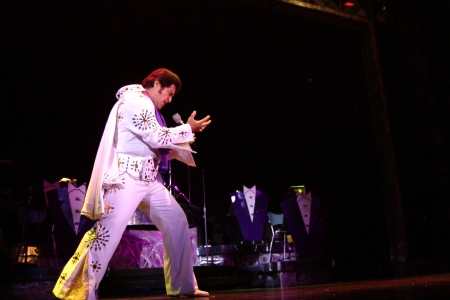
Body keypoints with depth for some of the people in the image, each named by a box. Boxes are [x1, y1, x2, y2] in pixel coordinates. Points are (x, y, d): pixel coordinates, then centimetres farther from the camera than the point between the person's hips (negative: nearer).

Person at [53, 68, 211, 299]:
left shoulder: (143, 105, 21)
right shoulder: (136, 101, -10)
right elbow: (157, 137, -18)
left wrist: (185, 133, 12)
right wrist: (189, 129, -8)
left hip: (147, 178, 10)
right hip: (127, 178, -10)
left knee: (177, 222, 7)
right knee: (107, 233, -8)